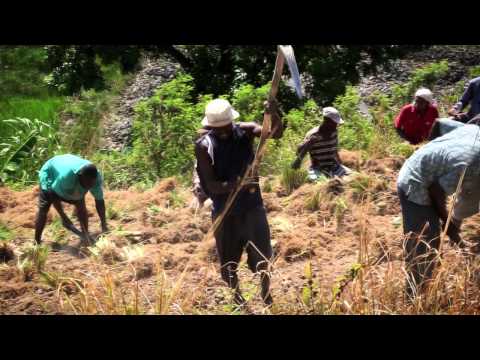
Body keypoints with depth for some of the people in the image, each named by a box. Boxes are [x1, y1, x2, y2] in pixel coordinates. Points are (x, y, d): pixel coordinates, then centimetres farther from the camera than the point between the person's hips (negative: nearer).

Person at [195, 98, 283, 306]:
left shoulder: (244, 131, -9)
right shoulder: (204, 146, -14)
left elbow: (276, 133, -22)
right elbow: (210, 185, -16)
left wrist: (274, 116, -43)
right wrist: (234, 185, -33)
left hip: (252, 204, 1)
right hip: (224, 210, 0)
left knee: (262, 254, 5)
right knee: (228, 258, 13)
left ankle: (267, 297, 26)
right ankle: (238, 299, 35)